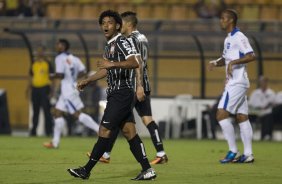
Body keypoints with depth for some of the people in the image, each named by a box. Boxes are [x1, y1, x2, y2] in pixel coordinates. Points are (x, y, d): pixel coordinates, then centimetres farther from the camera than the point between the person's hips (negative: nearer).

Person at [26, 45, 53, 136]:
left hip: (45, 88, -5)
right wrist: (28, 89, 12)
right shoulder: (34, 64, 13)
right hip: (35, 88, 5)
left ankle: (48, 131, -5)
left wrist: (51, 90, -10)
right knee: (35, 111, 9)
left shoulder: (47, 63, 0)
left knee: (47, 111, -7)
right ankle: (33, 131, 13)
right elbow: (30, 77, 18)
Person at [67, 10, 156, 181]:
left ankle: (86, 171, -5)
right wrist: (87, 81, 35)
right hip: (116, 94, 10)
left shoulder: (122, 42, -11)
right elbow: (107, 70, 33)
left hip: (122, 94, -10)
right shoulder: (110, 45, 19)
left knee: (105, 130, -7)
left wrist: (112, 64, -35)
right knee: (129, 132, 5)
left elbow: (134, 63, -26)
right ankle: (147, 170, 2)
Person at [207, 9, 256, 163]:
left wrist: (233, 62, -27)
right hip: (233, 82, 10)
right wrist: (215, 63, 9)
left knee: (221, 114, -12)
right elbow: (226, 58, 28)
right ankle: (248, 154, 7)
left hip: (237, 82, -10)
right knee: (241, 117, 7)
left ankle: (233, 152, -9)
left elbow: (251, 56, -21)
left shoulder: (238, 37, -12)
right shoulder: (228, 39, 17)